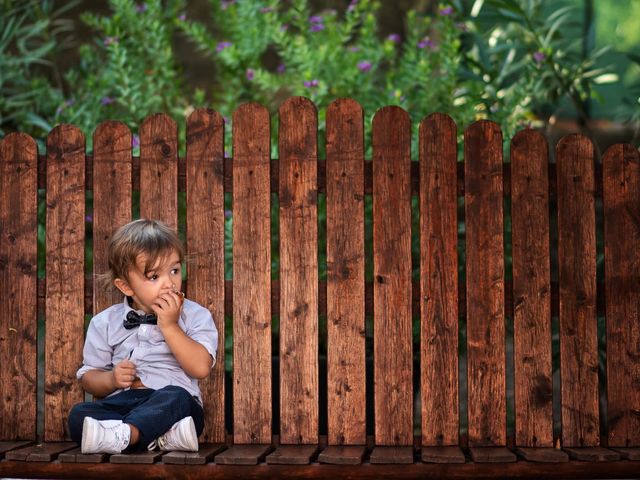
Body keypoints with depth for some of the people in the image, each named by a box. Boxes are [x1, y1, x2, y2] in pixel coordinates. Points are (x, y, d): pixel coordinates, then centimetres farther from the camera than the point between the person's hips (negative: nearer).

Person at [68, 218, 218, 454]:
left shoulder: (194, 315, 6)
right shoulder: (106, 323, 13)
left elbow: (201, 368, -7)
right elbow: (89, 377, 15)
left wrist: (169, 326, -11)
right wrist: (112, 379, -7)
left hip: (171, 407, -2)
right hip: (122, 403, 2)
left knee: (175, 398, -36)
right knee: (79, 415, -28)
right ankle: (164, 436, -39)